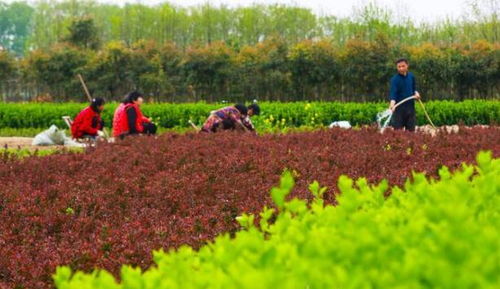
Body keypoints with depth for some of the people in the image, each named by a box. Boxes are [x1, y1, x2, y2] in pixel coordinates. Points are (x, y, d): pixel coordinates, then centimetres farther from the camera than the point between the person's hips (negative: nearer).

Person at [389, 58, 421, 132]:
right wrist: (392, 103, -38)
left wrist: (416, 93, -2)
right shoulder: (395, 79, -10)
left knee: (411, 130, 7)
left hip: (410, 106, 5)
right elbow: (393, 92, -21)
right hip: (399, 107, -5)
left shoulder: (411, 76, 6)